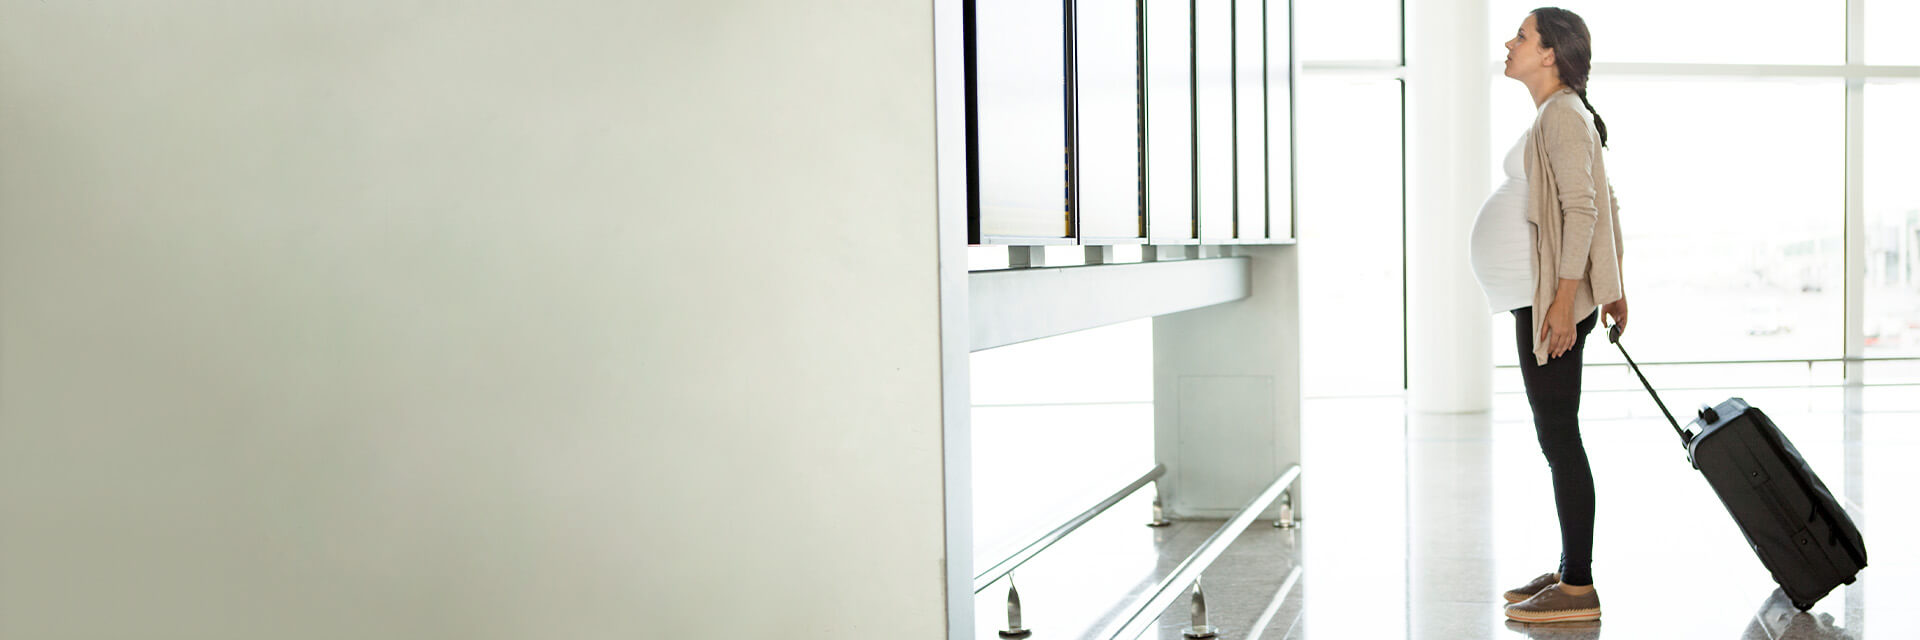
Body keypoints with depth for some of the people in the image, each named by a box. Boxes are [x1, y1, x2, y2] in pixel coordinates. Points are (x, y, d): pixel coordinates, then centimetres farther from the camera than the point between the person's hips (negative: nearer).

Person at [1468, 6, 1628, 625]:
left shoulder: (1563, 115, -12)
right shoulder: (1557, 116, 20)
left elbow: (1583, 208, -20)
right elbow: (1604, 203, 24)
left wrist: (1566, 296, -24)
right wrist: (1612, 284, 25)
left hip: (1550, 301, -11)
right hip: (1538, 298, 11)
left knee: (1558, 436, -8)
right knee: (1556, 436, 13)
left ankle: (1578, 589, -4)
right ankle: (1570, 571, 21)